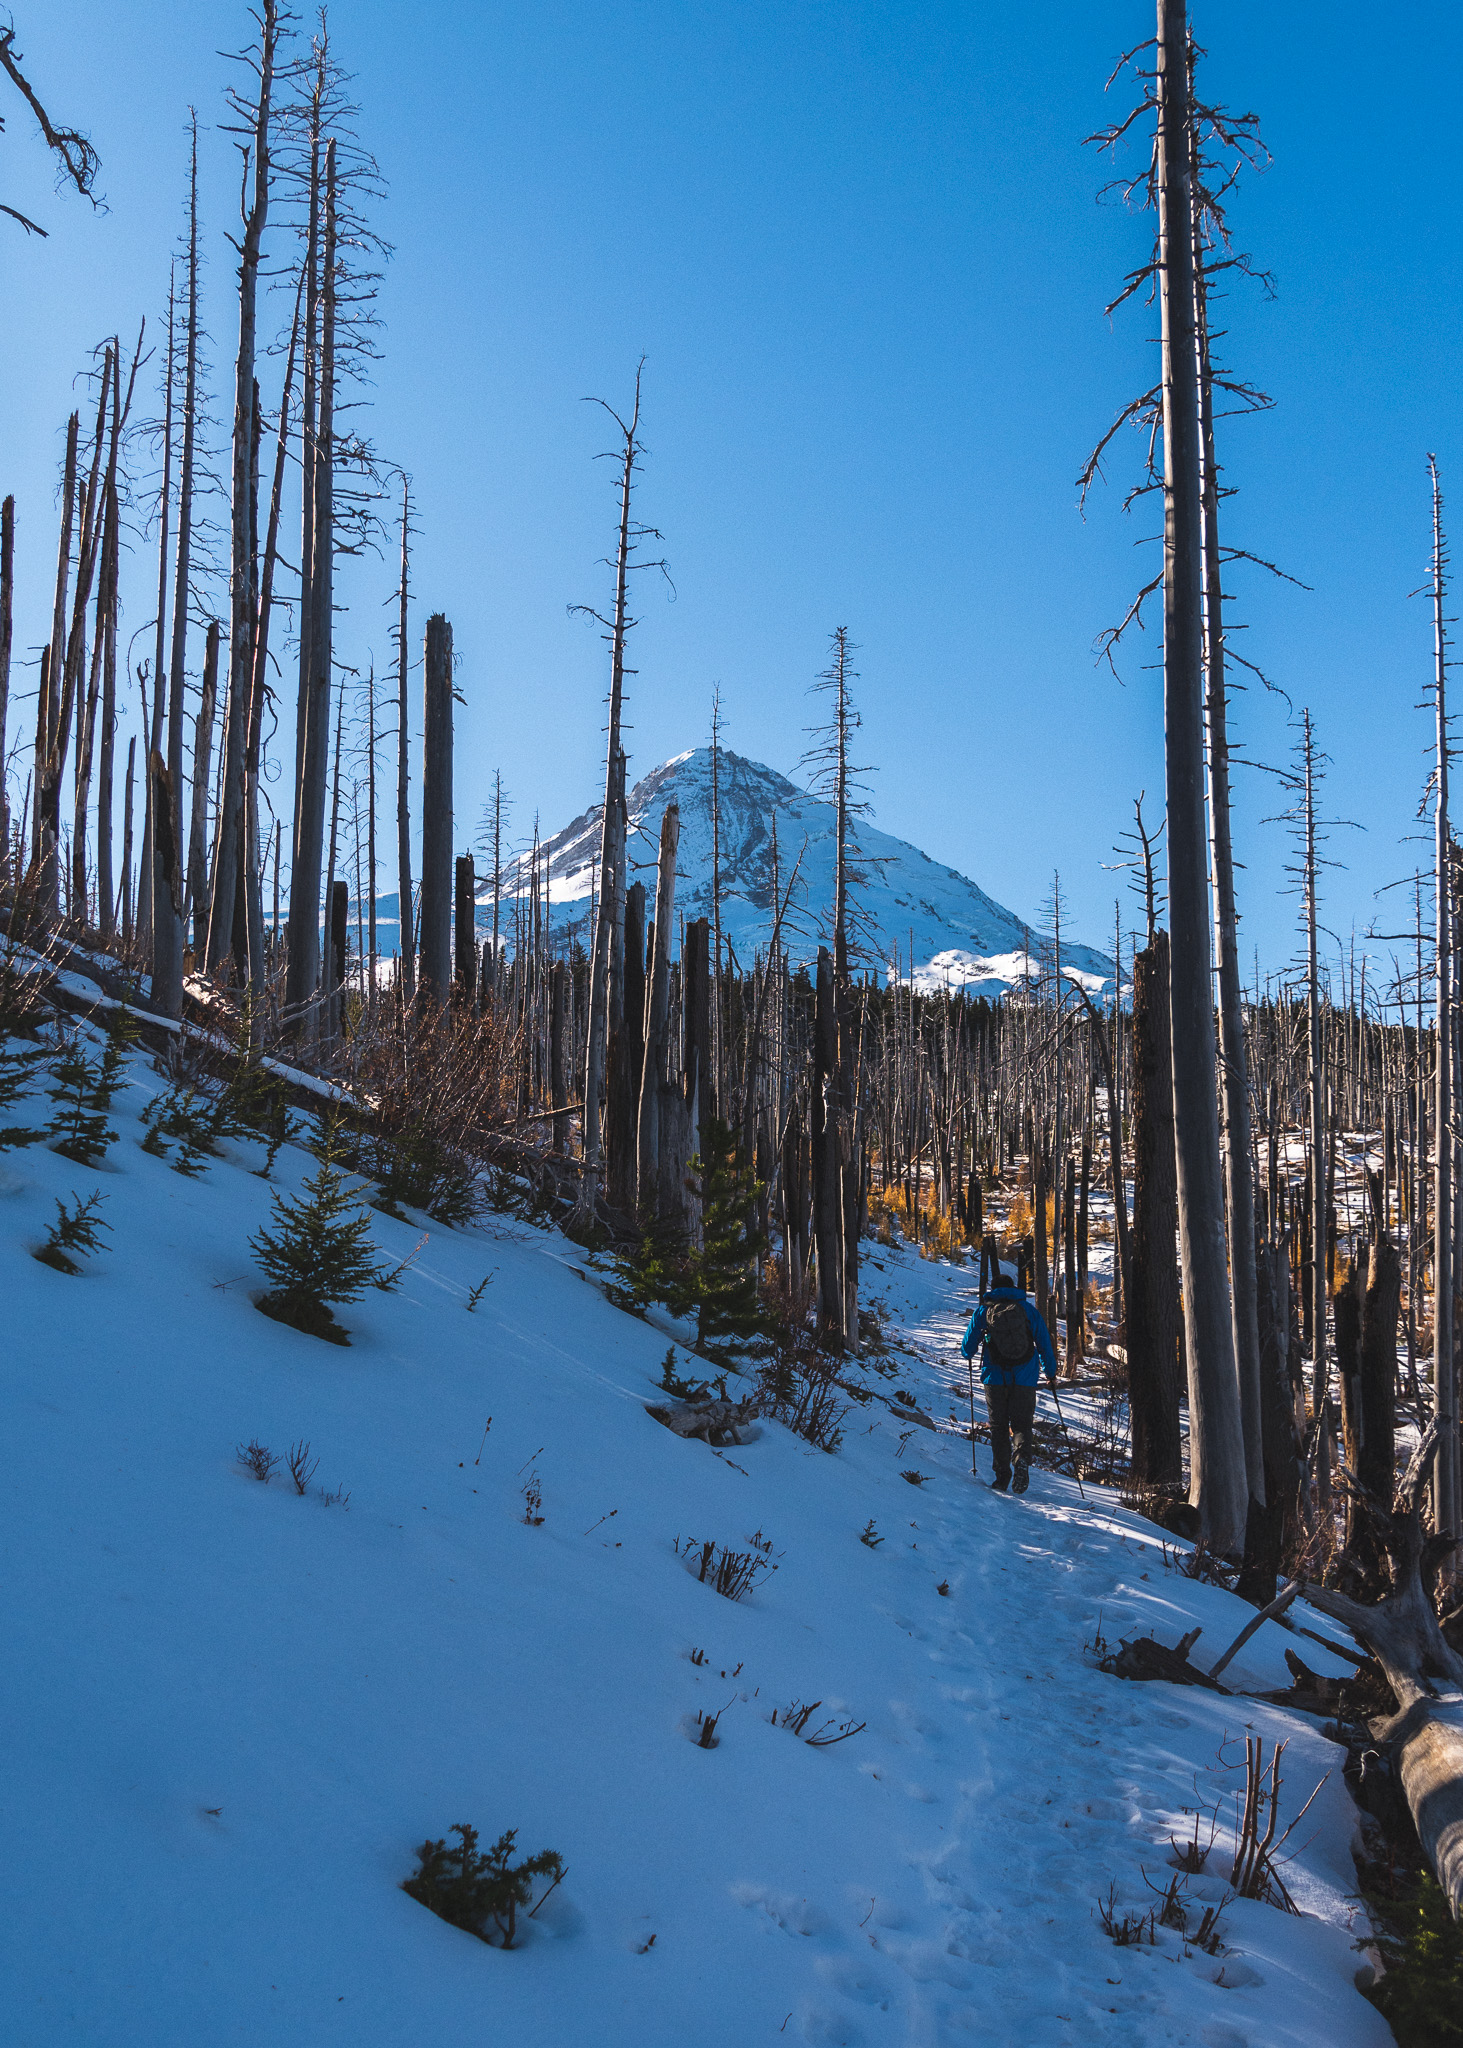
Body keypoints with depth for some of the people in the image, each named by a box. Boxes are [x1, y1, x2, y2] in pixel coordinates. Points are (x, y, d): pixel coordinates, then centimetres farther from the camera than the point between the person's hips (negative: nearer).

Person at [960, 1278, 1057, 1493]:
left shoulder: (983, 1310, 6)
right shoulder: (1028, 1309, 7)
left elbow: (967, 1348, 11)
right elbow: (1045, 1344, 9)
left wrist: (967, 1353, 35)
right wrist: (1050, 1374, 22)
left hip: (995, 1378, 0)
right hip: (1025, 1379, 0)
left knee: (998, 1427, 9)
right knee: (1021, 1423, 7)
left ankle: (1002, 1475, -1)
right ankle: (1023, 1458, -22)